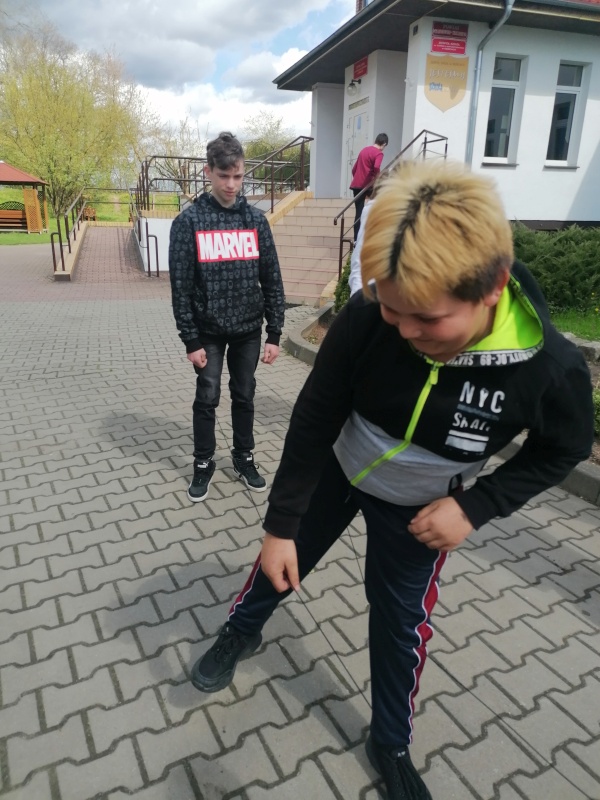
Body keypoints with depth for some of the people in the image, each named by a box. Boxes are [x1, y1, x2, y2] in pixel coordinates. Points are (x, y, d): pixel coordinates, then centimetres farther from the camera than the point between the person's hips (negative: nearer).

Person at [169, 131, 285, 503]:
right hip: (208, 331, -2)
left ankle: (245, 458, 31)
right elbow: (181, 286, -8)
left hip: (248, 330, 2)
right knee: (207, 399, 7)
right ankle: (204, 464, 25)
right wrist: (190, 340, -10)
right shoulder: (189, 221, -8)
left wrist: (275, 334, -2)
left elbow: (272, 280, 1)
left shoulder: (256, 220, -1)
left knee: (245, 396, 13)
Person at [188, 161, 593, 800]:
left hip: (417, 509, 0)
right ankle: (240, 632, 52)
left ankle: (391, 745, 42)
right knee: (284, 556, 18)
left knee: (402, 619, 13)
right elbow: (313, 422, -20)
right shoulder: (365, 319, -33)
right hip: (336, 469, 1)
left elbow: (562, 449, -9)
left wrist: (476, 506, -20)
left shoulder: (550, 366, -32)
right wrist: (279, 524, -14)